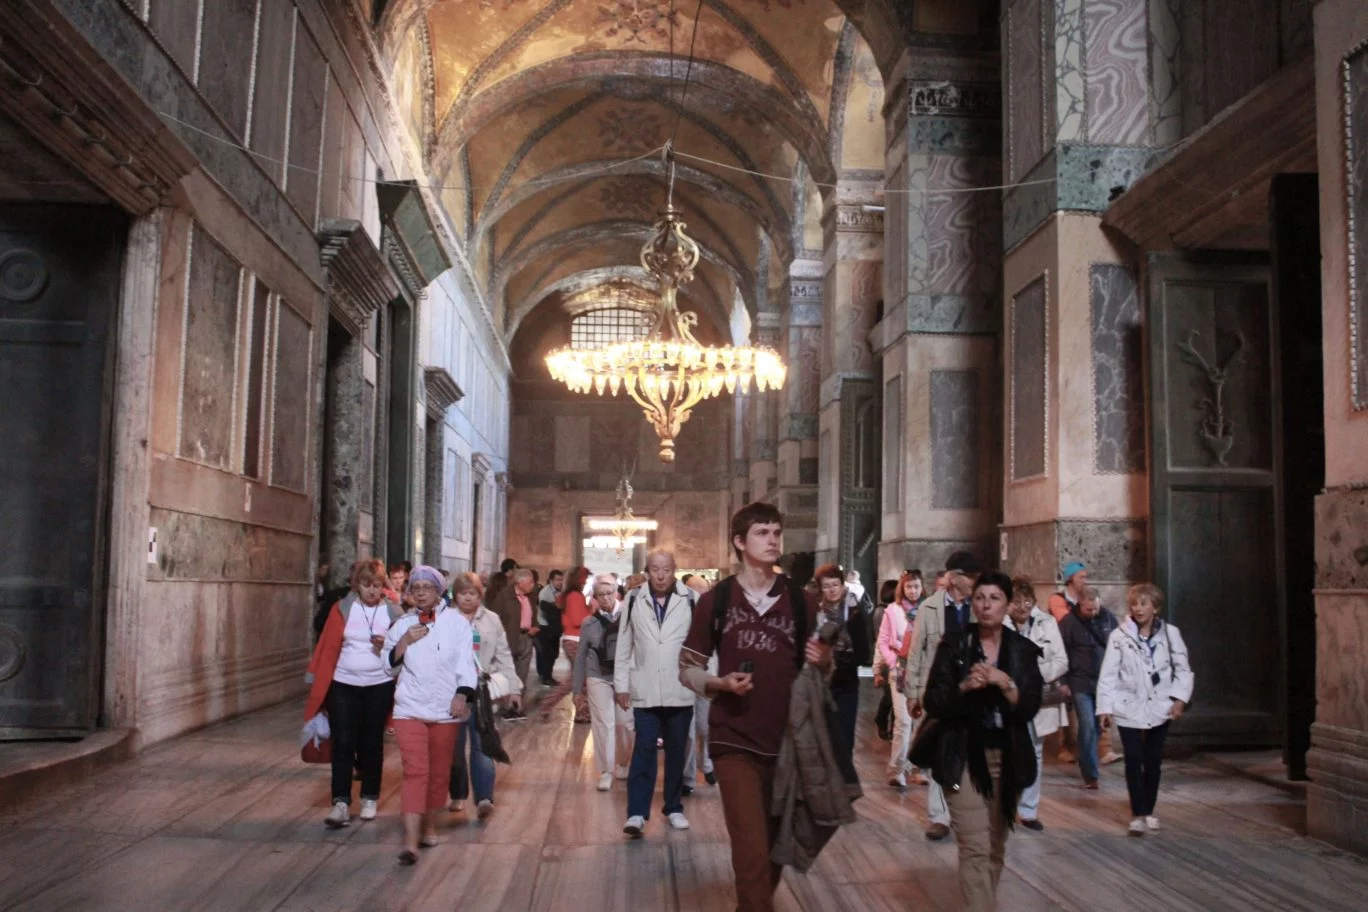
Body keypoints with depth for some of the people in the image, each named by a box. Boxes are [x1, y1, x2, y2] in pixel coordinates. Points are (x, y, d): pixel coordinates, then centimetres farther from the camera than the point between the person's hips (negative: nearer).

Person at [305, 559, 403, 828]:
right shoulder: (342, 608, -3)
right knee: (343, 744, -3)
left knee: (372, 744, 10)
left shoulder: (393, 612, -2)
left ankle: (369, 799, 23)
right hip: (343, 685, 0)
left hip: (379, 687, 0)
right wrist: (316, 681, -4)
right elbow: (327, 646, -3)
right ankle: (341, 803, -2)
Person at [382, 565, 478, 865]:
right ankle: (411, 841, -14)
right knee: (415, 770, -10)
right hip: (410, 707, 0)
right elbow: (389, 665, 8)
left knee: (438, 771, 10)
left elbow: (466, 662, -4)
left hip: (445, 708, 0)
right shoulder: (402, 625, 7)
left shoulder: (457, 622, 0)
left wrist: (462, 695, -17)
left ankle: (429, 824, 30)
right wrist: (404, 642, -9)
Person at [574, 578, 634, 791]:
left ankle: (622, 764, 28)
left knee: (625, 722, 6)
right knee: (603, 724, -1)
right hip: (598, 678, 1)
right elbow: (581, 656, 9)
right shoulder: (589, 623, 2)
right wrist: (577, 686, 10)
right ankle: (605, 772, 8)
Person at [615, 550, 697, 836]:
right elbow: (624, 645, 7)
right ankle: (637, 812, -2)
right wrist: (621, 684, 6)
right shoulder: (634, 599, 1)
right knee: (643, 750, -3)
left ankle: (674, 808, 25)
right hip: (645, 691, 0)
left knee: (677, 752, 12)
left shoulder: (690, 599, -5)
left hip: (681, 690, 0)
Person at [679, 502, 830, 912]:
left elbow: (816, 668, 13)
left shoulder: (799, 600, 3)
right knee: (752, 851, -11)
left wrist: (823, 662, -11)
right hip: (734, 740, -3)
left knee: (776, 846, 15)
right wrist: (720, 683, -15)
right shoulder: (714, 600, -2)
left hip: (787, 740, 3)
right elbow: (688, 668, 5)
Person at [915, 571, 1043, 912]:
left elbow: (1031, 707, -6)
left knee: (996, 846, 15)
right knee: (975, 848, -11)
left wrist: (1005, 683, -21)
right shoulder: (954, 643, -4)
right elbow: (933, 702, -8)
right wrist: (964, 687, -24)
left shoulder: (1023, 649, 2)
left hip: (1006, 757, 3)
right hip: (963, 756, -3)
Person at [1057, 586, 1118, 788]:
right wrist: (1063, 681, -6)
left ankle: (1088, 767, 25)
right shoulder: (1068, 622, -9)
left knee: (1100, 726, 8)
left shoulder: (1108, 618, 0)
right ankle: (1090, 775, -1)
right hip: (1080, 683, -3)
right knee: (1088, 727, -7)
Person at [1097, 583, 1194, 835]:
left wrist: (1180, 699, -10)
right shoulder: (1119, 635, -7)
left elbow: (1183, 669, 2)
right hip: (1129, 708, -2)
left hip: (1159, 707, 2)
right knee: (1134, 761, -5)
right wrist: (1105, 706, -11)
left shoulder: (1170, 633, -2)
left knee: (1154, 761, 10)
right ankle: (1137, 814, 1)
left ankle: (1148, 811, 23)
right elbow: (1108, 674, -7)